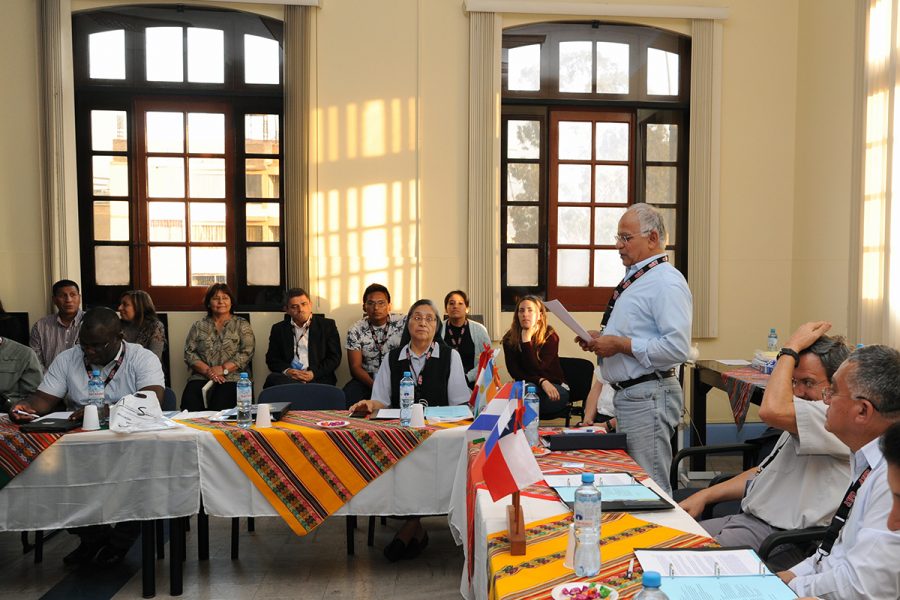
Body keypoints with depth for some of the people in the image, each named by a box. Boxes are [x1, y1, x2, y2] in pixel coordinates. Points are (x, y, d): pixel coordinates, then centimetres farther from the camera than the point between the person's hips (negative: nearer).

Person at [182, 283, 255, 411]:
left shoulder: (242, 325, 13)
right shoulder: (199, 326, 18)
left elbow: (247, 353, 2)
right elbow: (189, 353, 9)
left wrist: (223, 369, -11)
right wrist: (207, 371, -8)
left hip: (231, 378, -2)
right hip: (201, 378, 2)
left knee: (220, 405, -32)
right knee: (190, 401, -30)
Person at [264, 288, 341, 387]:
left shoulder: (328, 325, 10)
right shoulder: (278, 329, 17)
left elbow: (335, 357, 5)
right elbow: (272, 359, 13)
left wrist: (314, 373, -11)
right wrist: (286, 371, -10)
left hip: (318, 379, -4)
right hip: (288, 378, 4)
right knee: (272, 378, -33)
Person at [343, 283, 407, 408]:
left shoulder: (402, 324, -3)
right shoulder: (356, 330, 0)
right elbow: (355, 366, -2)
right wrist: (374, 385, -20)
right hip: (368, 379, 1)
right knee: (346, 398, -28)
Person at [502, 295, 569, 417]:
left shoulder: (550, 337, -9)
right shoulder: (509, 339, -2)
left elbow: (536, 369, -19)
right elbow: (514, 372, -8)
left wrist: (526, 340, -23)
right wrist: (541, 382, -22)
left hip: (555, 388, -2)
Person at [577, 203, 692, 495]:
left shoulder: (667, 282, -15)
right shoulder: (635, 278, 16)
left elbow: (677, 347, -25)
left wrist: (620, 345, -20)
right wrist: (602, 340, 10)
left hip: (649, 397, -10)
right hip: (627, 394, 10)